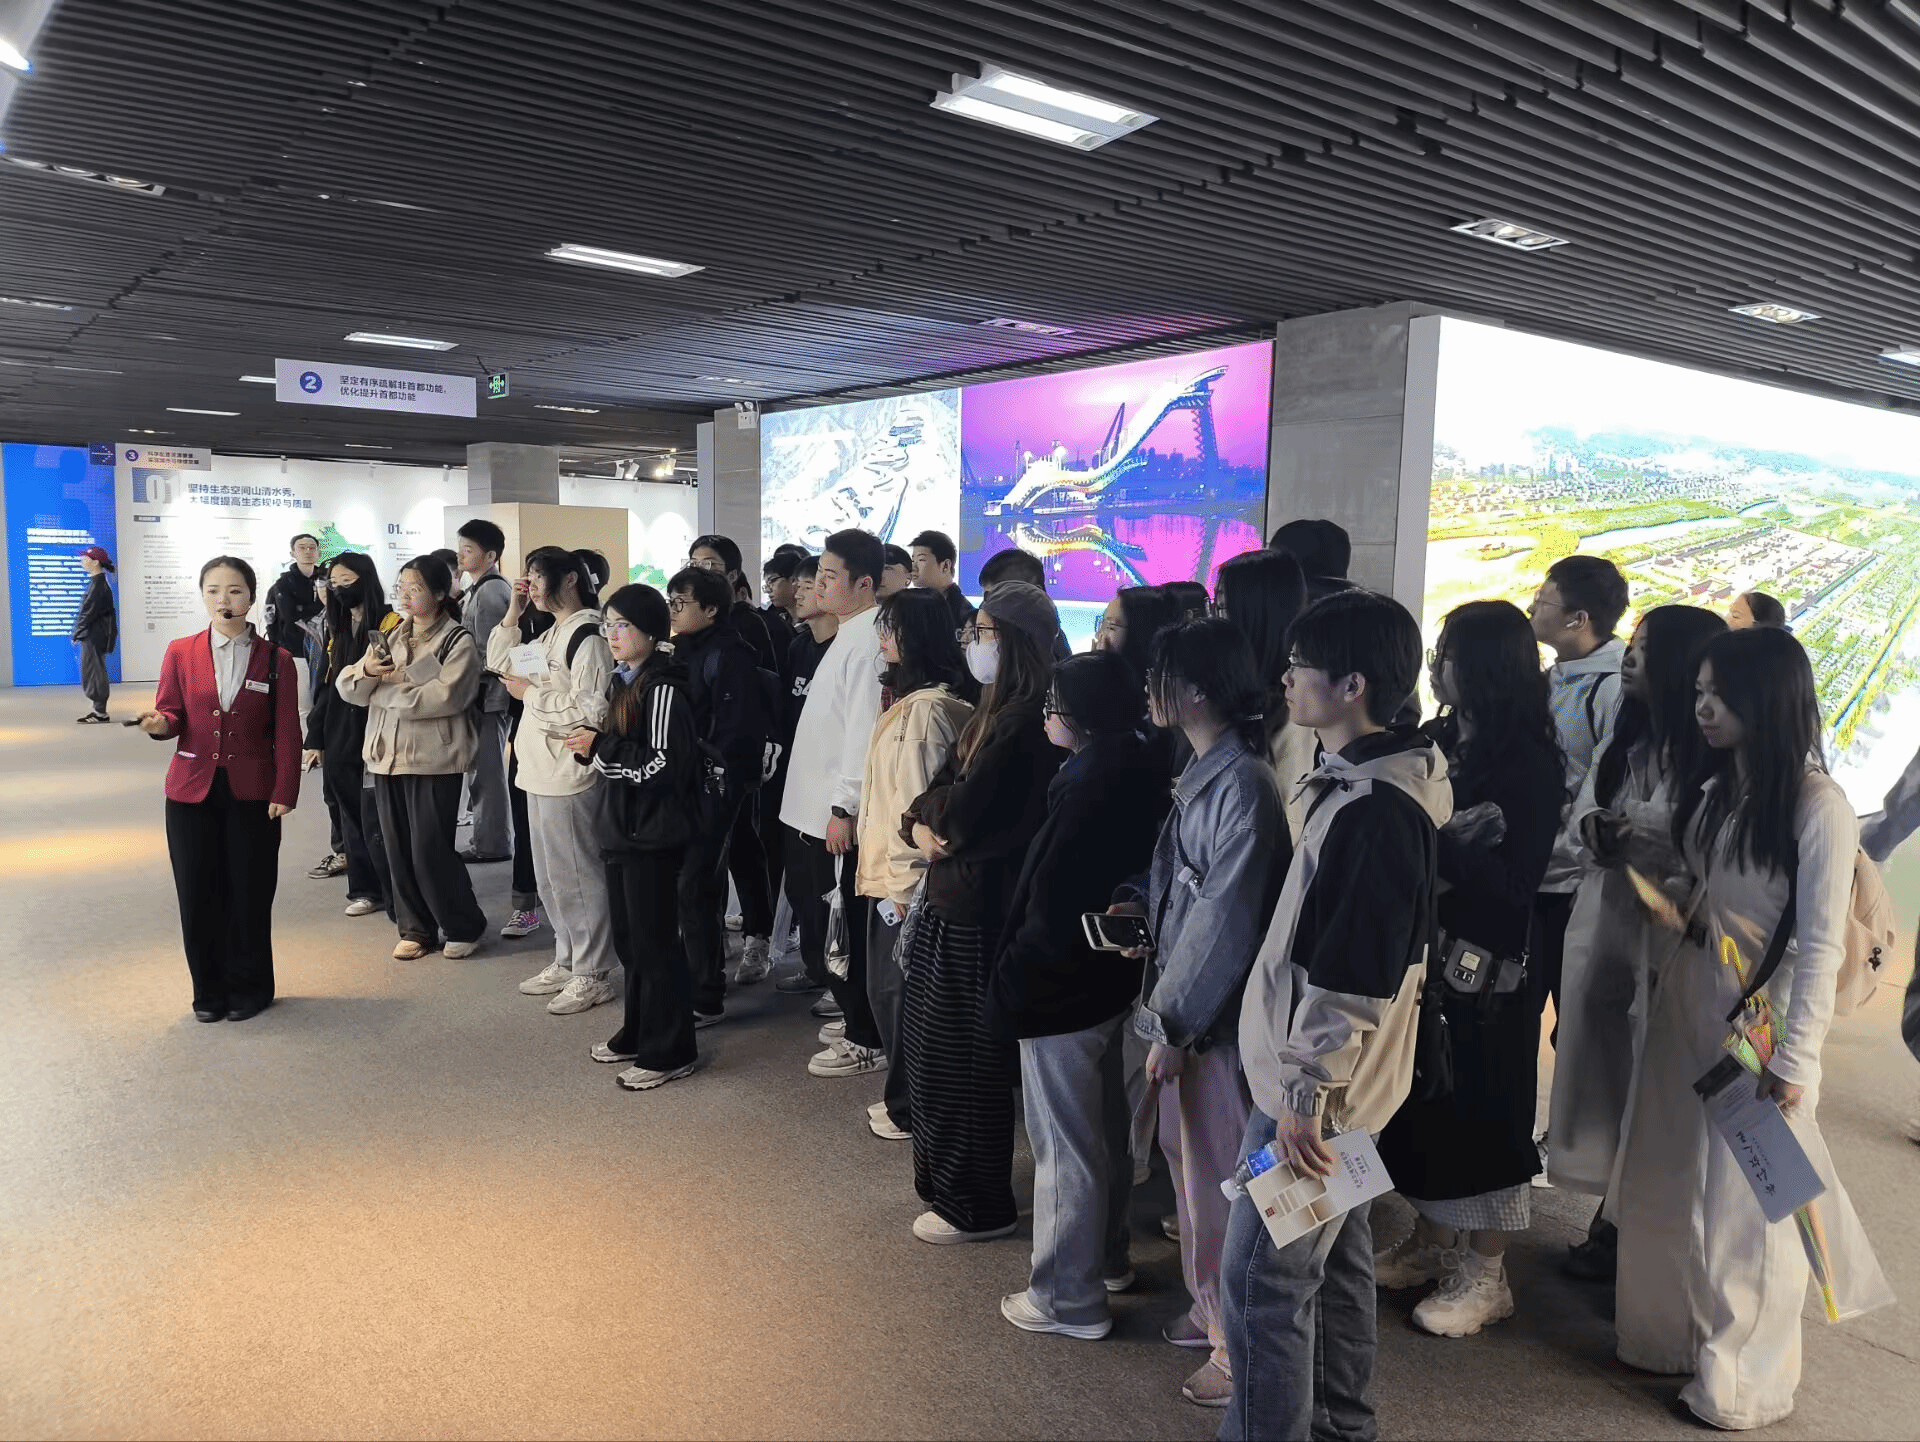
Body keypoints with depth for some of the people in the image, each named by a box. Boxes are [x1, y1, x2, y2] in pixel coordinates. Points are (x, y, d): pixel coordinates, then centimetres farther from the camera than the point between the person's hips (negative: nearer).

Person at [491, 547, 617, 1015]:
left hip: (569, 776, -10)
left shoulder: (587, 637, -15)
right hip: (540, 771, 10)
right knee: (552, 877, 17)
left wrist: (530, 692, -14)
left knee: (576, 876, -1)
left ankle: (592, 973, 9)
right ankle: (567, 960, 29)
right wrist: (513, 612, 10)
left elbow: (590, 713, -22)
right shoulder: (549, 635, 14)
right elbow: (499, 663, 20)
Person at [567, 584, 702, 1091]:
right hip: (623, 827, 9)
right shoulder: (623, 683, 13)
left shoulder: (663, 690, -16)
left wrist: (600, 748, -17)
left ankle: (669, 1051, 8)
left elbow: (662, 764, -23)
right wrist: (593, 745, 4)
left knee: (655, 940, -2)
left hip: (654, 832, -9)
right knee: (628, 937, 17)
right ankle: (638, 1032, 30)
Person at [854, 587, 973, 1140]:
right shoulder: (910, 701, 11)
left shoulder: (927, 710, -20)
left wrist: (905, 885, -18)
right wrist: (889, 874, 14)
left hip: (906, 883, -9)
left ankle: (911, 1108, 19)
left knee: (903, 993, 4)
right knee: (888, 989, 18)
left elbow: (919, 808, -22)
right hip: (891, 874, 9)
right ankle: (907, 1095, 31)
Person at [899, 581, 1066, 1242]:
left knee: (965, 1057, 4)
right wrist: (923, 823, -9)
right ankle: (946, 1177, 37)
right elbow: (943, 788, 12)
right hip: (953, 897, 10)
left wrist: (932, 808, -3)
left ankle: (977, 1206, 21)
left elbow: (966, 812, -23)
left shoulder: (1028, 718, -20)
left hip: (980, 909, -10)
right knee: (933, 1042, 20)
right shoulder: (996, 708, 12)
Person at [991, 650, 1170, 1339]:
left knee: (1064, 1146, 6)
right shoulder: (1140, 769, 1)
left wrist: (1013, 980, -14)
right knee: (1108, 1128, 23)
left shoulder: (1089, 786, -27)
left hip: (1059, 989, -10)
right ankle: (1107, 1256, 42)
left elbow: (1052, 902, -25)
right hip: (1114, 975, 10)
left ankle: (1068, 1296, 21)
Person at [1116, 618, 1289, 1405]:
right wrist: (1141, 901, -1)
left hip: (1217, 1015, -9)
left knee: (1221, 1177, 4)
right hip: (1187, 1003, 9)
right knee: (1188, 1159, 20)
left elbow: (1227, 919, -22)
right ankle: (1212, 1305, 38)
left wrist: (1175, 1023, -18)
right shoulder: (1202, 772, 7)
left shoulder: (1242, 783, -21)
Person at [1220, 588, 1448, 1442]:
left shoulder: (1374, 808, -24)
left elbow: (1351, 977, -25)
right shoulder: (1365, 783, 8)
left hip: (1313, 1086, -10)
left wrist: (1304, 1095, -21)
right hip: (1334, 1077, 10)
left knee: (1262, 1277, 0)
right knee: (1334, 1260, 20)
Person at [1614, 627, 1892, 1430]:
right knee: (1667, 1184, 16)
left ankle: (1742, 1382, 28)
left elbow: (1821, 946, -15)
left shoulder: (1816, 807, -16)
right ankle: (1673, 1336, 36)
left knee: (1744, 1203, 8)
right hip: (1687, 1002, 6)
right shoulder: (1712, 788, 4)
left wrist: (1796, 1059, -15)